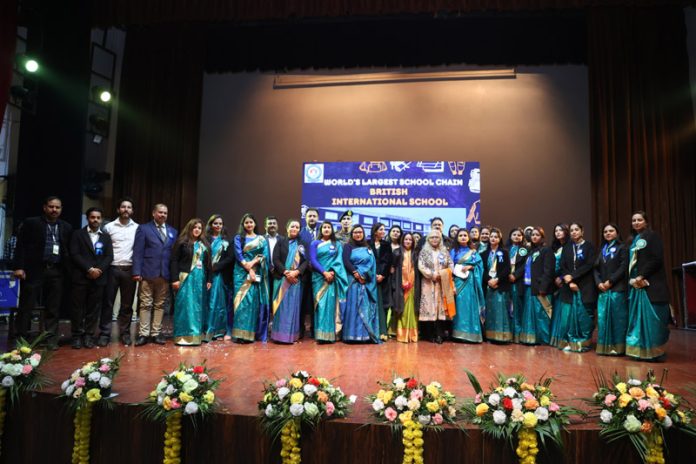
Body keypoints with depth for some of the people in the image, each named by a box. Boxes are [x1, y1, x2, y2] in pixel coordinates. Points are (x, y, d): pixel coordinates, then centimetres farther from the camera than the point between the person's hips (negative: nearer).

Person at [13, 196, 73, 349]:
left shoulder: (66, 227, 12)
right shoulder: (31, 223, 4)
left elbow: (69, 250, 13)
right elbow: (21, 246, -1)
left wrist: (68, 270, 6)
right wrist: (19, 267, -10)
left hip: (56, 272, 3)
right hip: (34, 270, -2)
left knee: (53, 308, 6)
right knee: (26, 306, 3)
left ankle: (51, 339, 12)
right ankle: (21, 339, 14)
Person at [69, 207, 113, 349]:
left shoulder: (106, 236, 13)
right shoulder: (78, 234, 6)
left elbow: (109, 256, 5)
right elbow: (74, 254, -4)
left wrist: (99, 270, -10)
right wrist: (89, 269, -13)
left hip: (99, 278, 2)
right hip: (81, 277, -2)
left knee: (94, 308, 4)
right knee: (78, 308, 1)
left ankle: (89, 335, 11)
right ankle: (77, 336, 10)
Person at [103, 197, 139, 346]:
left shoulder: (138, 228, 5)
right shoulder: (109, 227, 4)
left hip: (130, 269, 0)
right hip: (112, 268, 0)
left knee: (127, 304, 7)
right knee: (108, 302, 3)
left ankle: (125, 333, 16)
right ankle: (105, 333, 12)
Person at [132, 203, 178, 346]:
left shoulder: (173, 231, 13)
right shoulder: (143, 228, 4)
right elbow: (138, 252, -2)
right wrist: (137, 272, -11)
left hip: (165, 274, 3)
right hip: (148, 273, -3)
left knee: (160, 305, 7)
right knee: (145, 304, 2)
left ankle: (156, 333, 15)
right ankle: (143, 334, 9)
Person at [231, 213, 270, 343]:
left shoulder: (262, 239, 13)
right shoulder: (238, 238, 9)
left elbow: (265, 255, 1)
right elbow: (238, 255, -4)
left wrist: (253, 262, -15)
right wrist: (248, 269, -15)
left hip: (258, 273, 1)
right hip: (242, 273, -1)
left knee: (256, 301, -1)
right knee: (243, 300, -7)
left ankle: (253, 333, 4)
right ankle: (241, 333, -6)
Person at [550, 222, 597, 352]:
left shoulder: (589, 246, 2)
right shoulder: (566, 247, 12)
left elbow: (589, 265, -8)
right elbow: (562, 266, 4)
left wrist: (572, 276, -13)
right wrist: (569, 282, -9)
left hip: (585, 286, -3)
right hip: (568, 286, 3)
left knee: (583, 314, -3)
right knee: (568, 314, 0)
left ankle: (583, 342, 9)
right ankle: (570, 341, 7)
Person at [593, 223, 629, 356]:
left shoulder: (622, 248, 3)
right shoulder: (602, 250, 18)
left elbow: (624, 268, -8)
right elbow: (596, 268, 13)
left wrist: (610, 281, -13)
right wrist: (598, 283, -3)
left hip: (617, 289, -5)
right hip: (602, 289, 5)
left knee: (617, 318, -3)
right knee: (602, 318, 2)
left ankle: (618, 346, 5)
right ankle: (604, 346, 9)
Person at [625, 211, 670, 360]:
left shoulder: (652, 236, -2)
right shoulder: (633, 240, 18)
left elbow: (657, 259, -13)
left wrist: (641, 276, -16)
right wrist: (632, 279, -1)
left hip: (651, 284, -7)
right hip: (636, 284, 7)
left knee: (651, 318, -6)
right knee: (638, 318, 6)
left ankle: (654, 352, 2)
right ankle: (641, 351, 11)